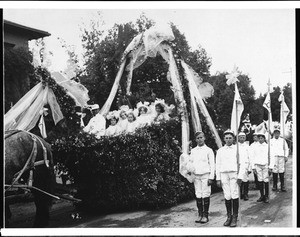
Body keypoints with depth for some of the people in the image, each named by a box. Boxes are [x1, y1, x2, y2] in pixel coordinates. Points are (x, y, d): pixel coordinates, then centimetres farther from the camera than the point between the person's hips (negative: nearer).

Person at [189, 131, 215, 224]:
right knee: (198, 195, 3)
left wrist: (211, 177, -6)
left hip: (205, 175, -3)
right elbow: (191, 163, 16)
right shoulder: (193, 151, 11)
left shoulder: (208, 150, 1)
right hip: (196, 175, 3)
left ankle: (205, 215, 6)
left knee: (205, 195, -2)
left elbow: (212, 165, 0)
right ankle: (200, 214, 11)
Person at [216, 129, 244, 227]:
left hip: (234, 174, -2)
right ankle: (229, 216, 9)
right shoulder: (220, 151, 11)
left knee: (234, 195, -7)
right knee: (227, 196, 0)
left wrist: (240, 176, -6)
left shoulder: (237, 149, 5)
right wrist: (218, 179, 5)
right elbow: (217, 165, 11)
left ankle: (235, 217, 0)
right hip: (224, 174, 2)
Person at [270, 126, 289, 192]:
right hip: (273, 158, 0)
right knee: (274, 172, 0)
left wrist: (286, 156, 5)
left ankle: (282, 186, 1)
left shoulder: (283, 141, 13)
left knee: (281, 172, -3)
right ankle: (274, 186, 8)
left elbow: (286, 149, 14)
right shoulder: (271, 141, 11)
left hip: (281, 157, 0)